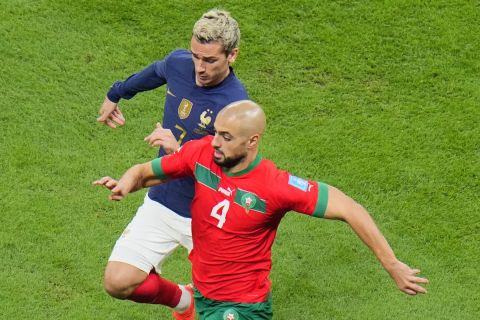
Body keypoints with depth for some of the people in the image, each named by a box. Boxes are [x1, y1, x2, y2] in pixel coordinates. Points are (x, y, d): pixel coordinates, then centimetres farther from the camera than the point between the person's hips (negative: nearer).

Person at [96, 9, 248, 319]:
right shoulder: (178, 63, -7)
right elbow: (153, 73, 19)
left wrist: (181, 151, -41)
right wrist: (115, 94, 36)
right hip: (161, 202, 5)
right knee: (118, 282, -6)